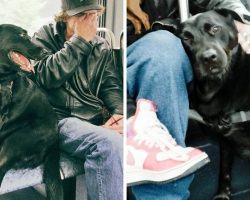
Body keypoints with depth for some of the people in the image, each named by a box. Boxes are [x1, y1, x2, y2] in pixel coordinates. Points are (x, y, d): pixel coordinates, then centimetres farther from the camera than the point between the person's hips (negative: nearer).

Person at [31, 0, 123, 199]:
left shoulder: (102, 46, 17)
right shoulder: (45, 37, 4)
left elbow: (111, 85, 9)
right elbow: (45, 76, -13)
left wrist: (119, 113, -11)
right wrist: (80, 40, -12)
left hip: (98, 118, 5)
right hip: (62, 118, -4)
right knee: (109, 144, -36)